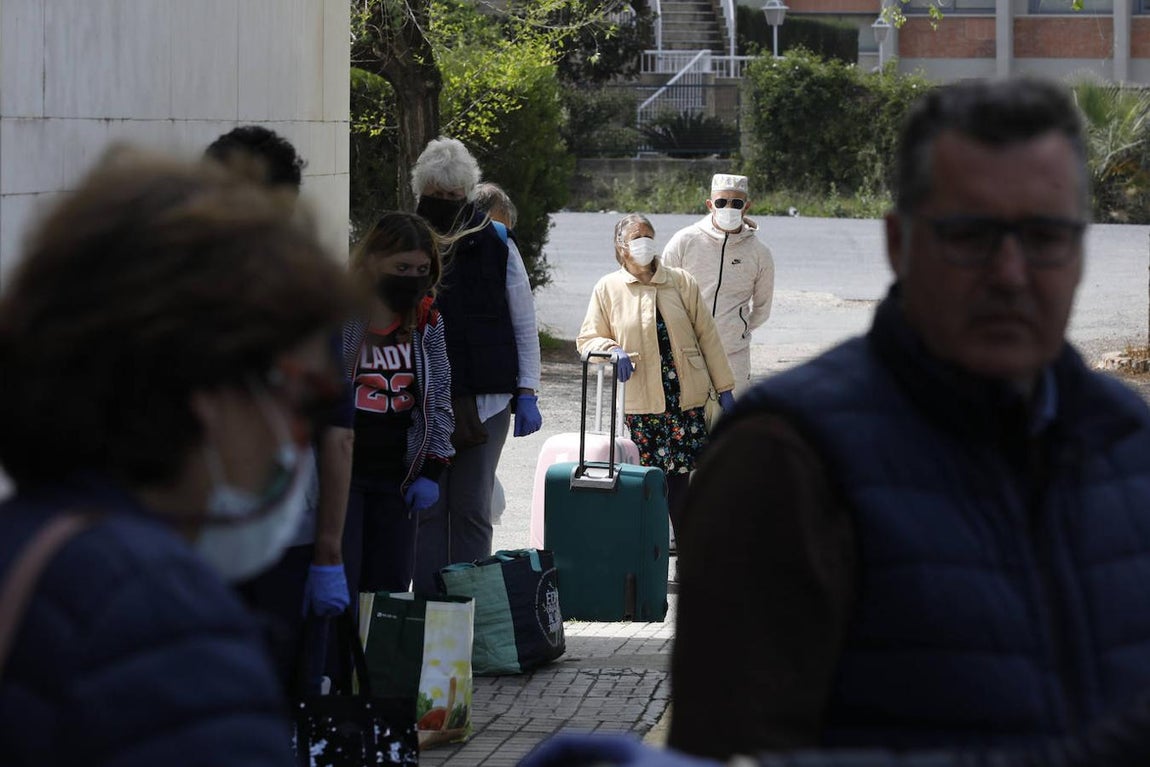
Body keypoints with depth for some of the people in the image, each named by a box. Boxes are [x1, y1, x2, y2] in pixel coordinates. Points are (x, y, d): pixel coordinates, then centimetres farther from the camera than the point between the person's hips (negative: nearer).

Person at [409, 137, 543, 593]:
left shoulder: (496, 247, 4)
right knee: (426, 506, 0)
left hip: (485, 399, 0)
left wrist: (526, 393, 2)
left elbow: (524, 325, 8)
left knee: (471, 509, 4)